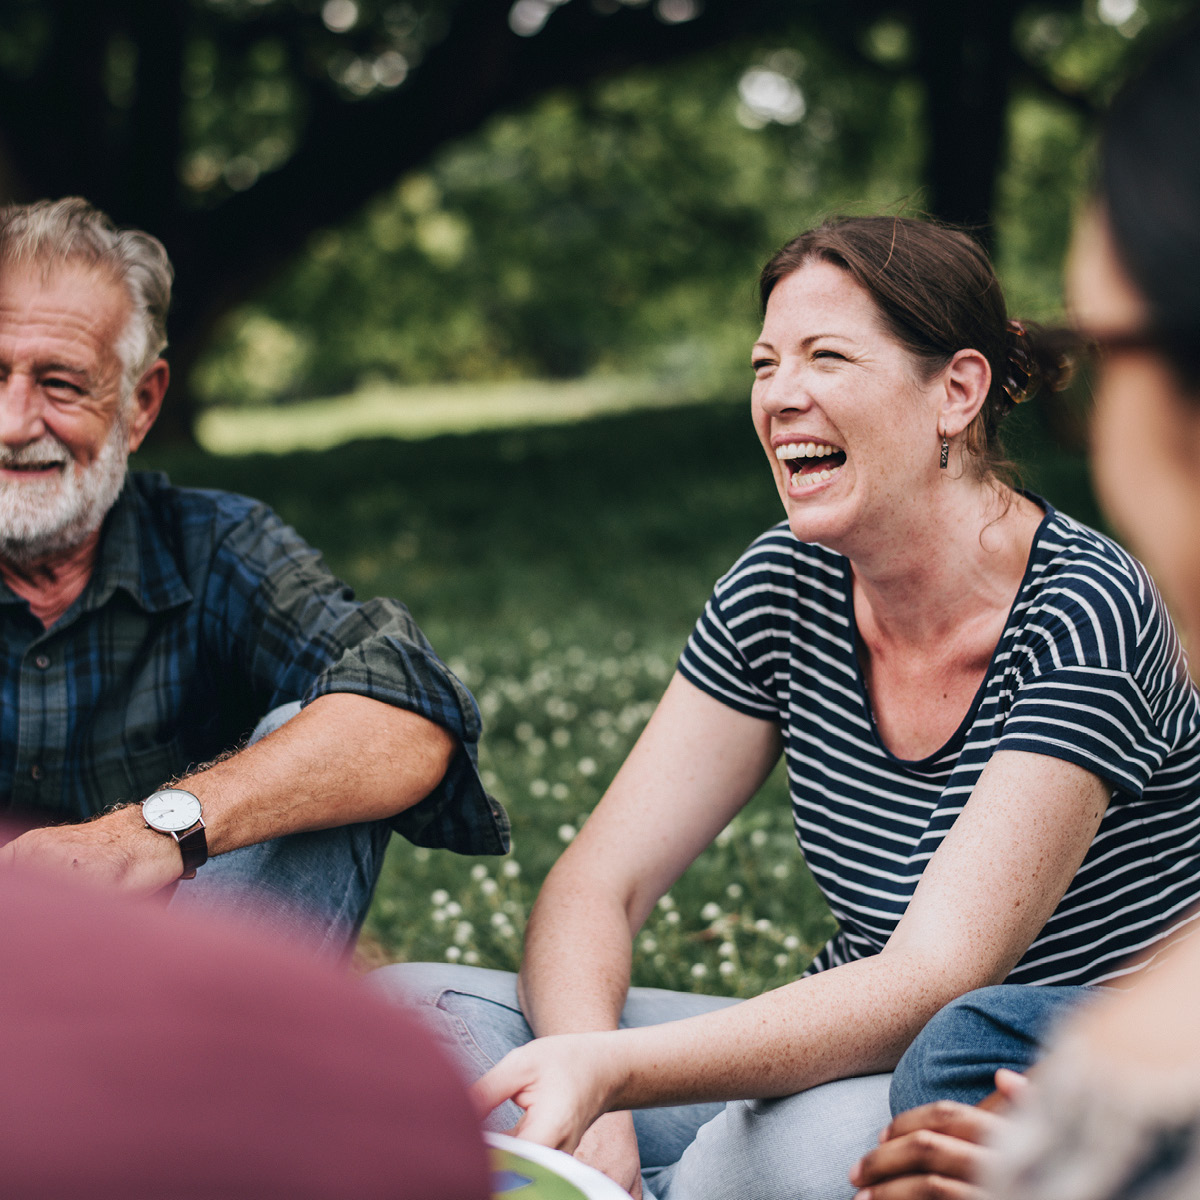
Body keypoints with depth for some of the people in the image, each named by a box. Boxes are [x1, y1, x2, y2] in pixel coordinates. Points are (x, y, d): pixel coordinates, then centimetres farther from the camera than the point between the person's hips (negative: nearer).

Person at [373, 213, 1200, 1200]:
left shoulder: (1079, 616, -19)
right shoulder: (787, 587, -1)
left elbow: (931, 984, -27)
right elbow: (595, 887, -3)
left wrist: (607, 1072, -39)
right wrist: (591, 1115, -23)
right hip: (848, 1059, 5)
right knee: (409, 1012, -12)